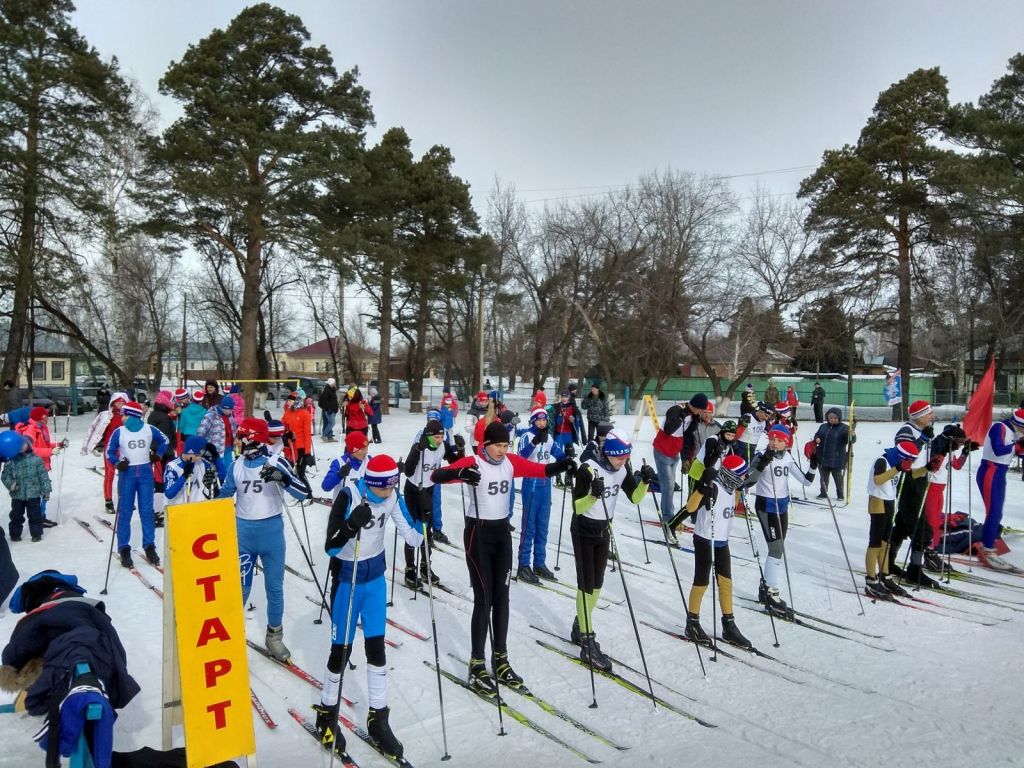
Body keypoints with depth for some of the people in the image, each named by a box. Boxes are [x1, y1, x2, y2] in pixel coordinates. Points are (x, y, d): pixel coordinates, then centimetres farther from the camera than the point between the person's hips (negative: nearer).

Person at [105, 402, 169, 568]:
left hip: (145, 473, 1)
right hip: (127, 474, -1)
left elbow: (164, 441, 15)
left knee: (147, 511, 5)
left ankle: (149, 547, 13)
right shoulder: (119, 432, -4)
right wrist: (118, 463, -14)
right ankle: (124, 549, 9)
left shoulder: (149, 429, -2)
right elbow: (109, 451, 2)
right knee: (125, 512, 2)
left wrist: (157, 455, 5)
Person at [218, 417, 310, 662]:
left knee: (274, 587, 9)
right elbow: (225, 494, 16)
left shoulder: (277, 463, -12)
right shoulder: (236, 466, 1)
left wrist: (284, 477, -35)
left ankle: (274, 635, 26)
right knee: (240, 586, 10)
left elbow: (304, 493, -19)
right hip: (243, 531, 2)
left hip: (271, 531, -2)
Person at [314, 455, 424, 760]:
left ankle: (378, 720, 20)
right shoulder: (349, 496, -23)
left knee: (376, 647, 7)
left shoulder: (392, 498, -10)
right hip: (347, 578, -4)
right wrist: (352, 525, -39)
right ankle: (327, 713, 30)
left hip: (376, 578, 4)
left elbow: (413, 539, -6)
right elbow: (331, 547, -23)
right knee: (342, 650, 6)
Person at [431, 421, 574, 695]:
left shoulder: (511, 462, 2)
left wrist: (562, 465, -23)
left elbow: (542, 470, -3)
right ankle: (477, 666, 7)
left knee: (501, 597, 11)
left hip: (503, 532, 6)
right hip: (478, 533, -6)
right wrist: (460, 473, -47)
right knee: (483, 599, -5)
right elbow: (436, 475, -27)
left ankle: (500, 659, 23)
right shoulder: (473, 463, -15)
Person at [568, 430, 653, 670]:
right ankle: (588, 644, -3)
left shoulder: (623, 469, -5)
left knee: (596, 584, 14)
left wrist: (645, 481, -18)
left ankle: (580, 627, 32)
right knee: (586, 585, -7)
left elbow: (635, 498, -1)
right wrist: (593, 495, -42)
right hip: (584, 531, -6)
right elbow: (576, 507, -24)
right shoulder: (588, 469, -24)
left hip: (604, 530, 6)